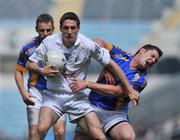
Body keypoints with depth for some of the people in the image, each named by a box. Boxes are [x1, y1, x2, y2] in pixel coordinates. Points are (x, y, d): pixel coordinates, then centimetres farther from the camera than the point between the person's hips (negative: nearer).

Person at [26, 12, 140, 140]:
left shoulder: (87, 45, -11)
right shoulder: (49, 42, -8)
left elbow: (111, 64, -4)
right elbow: (30, 63, 4)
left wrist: (130, 90, -3)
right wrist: (42, 71, -18)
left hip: (78, 97, 0)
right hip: (53, 96, 0)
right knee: (42, 128, -27)